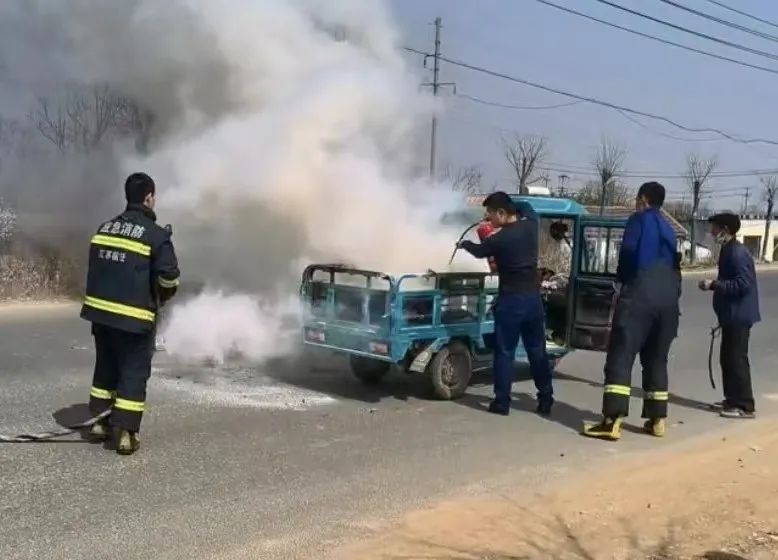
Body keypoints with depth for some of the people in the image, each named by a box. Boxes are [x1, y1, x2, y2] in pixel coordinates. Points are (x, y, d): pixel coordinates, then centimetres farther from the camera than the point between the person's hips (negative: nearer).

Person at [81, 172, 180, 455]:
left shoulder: (105, 228, 11)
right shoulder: (156, 235, -11)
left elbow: (96, 266, 14)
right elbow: (169, 277, -13)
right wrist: (161, 297, 8)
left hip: (100, 308, 7)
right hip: (134, 316, -6)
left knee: (105, 366, 20)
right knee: (133, 372, 2)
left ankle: (99, 422, 28)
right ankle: (125, 433, 2)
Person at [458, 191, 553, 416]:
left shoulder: (498, 239, -14)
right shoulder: (531, 225, 0)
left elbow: (479, 251, 9)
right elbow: (526, 206, 25)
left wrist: (464, 243, 28)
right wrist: (510, 205, 20)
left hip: (511, 300, -6)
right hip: (533, 297, 6)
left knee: (504, 352, 3)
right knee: (537, 350, 13)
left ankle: (502, 402, 5)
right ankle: (545, 399, 18)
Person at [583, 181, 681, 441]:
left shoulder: (639, 220, 4)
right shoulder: (668, 228, 24)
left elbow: (628, 253, -5)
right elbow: (675, 265, 21)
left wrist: (622, 281, 11)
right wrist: (672, 294, 19)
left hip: (640, 296, -7)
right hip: (668, 299, 7)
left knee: (620, 357, -9)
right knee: (656, 360, 15)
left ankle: (613, 421, -17)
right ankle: (657, 420, 16)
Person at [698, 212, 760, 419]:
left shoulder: (738, 253, -18)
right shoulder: (728, 250, 13)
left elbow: (743, 284, -25)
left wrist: (714, 284, -22)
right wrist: (715, 285, 11)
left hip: (739, 315, -10)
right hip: (731, 314, 10)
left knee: (737, 359, -6)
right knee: (728, 358, 16)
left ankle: (745, 406, -1)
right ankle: (733, 399, 25)